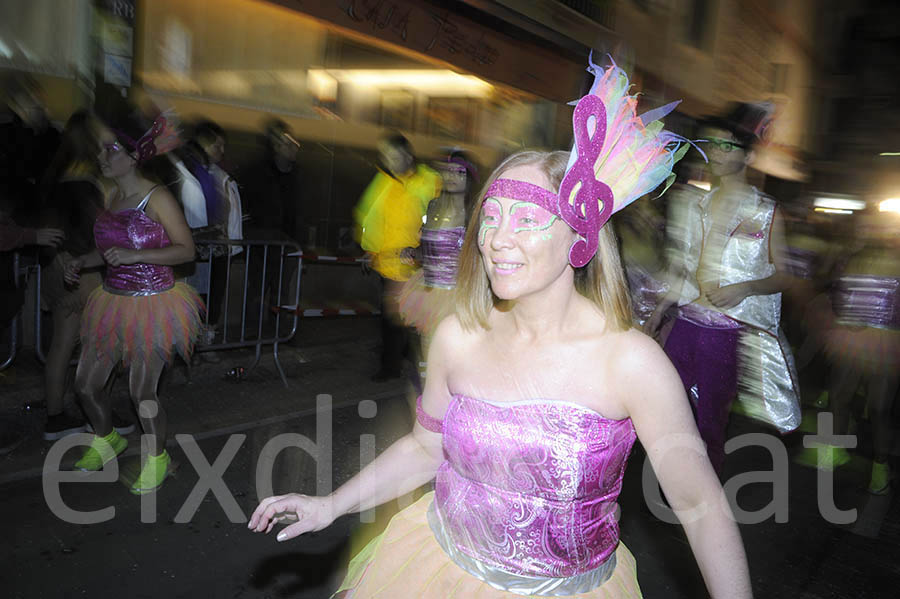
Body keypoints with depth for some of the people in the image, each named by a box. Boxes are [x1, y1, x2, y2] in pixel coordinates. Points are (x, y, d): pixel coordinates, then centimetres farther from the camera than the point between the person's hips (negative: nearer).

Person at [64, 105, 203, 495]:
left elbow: (186, 249, -16)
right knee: (86, 384, 14)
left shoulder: (157, 198, -14)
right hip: (113, 301, 7)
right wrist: (81, 262, 2)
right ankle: (106, 441, 43)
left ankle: (157, 458, 27)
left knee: (142, 393, 1)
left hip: (151, 306, -7)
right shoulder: (109, 196, 7)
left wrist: (132, 255, -26)